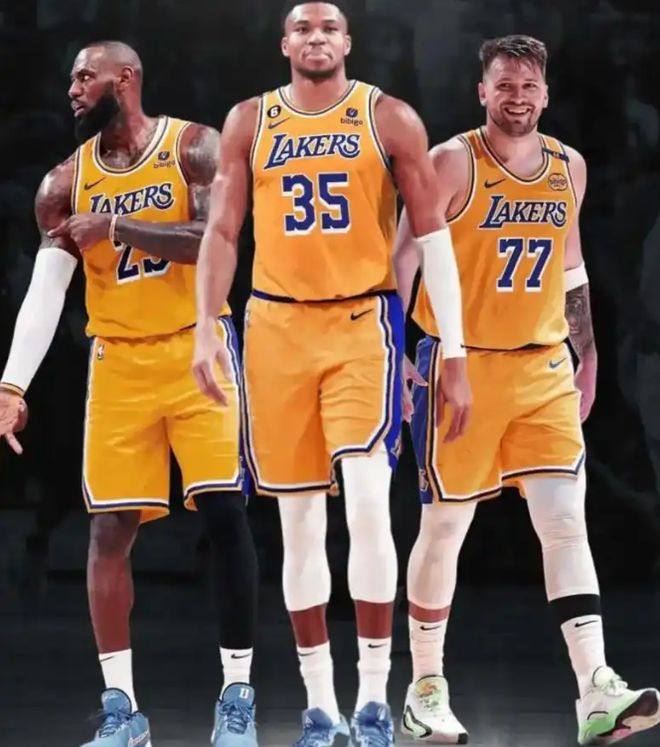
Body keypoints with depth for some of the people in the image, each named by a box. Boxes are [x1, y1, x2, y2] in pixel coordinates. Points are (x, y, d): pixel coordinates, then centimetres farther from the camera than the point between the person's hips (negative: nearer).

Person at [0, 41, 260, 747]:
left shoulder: (193, 147, -5)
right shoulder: (66, 182, 3)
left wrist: (115, 226, -19)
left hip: (197, 349, -3)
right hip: (119, 363, 3)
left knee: (224, 512, -8)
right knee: (109, 527, -2)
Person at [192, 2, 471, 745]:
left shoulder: (390, 120, 0)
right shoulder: (249, 123, 7)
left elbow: (433, 236, 1)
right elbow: (221, 231, 8)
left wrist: (454, 354, -4)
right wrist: (206, 328, -4)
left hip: (362, 321, -2)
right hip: (277, 325, 3)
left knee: (368, 504, -16)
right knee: (297, 524, 4)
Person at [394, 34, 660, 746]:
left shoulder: (568, 166, 8)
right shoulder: (452, 164, -8)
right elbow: (403, 261, -8)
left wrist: (586, 353, 20)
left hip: (545, 368, 4)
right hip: (462, 366, -4)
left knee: (566, 522, -8)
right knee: (444, 528, 4)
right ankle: (425, 688, 18)